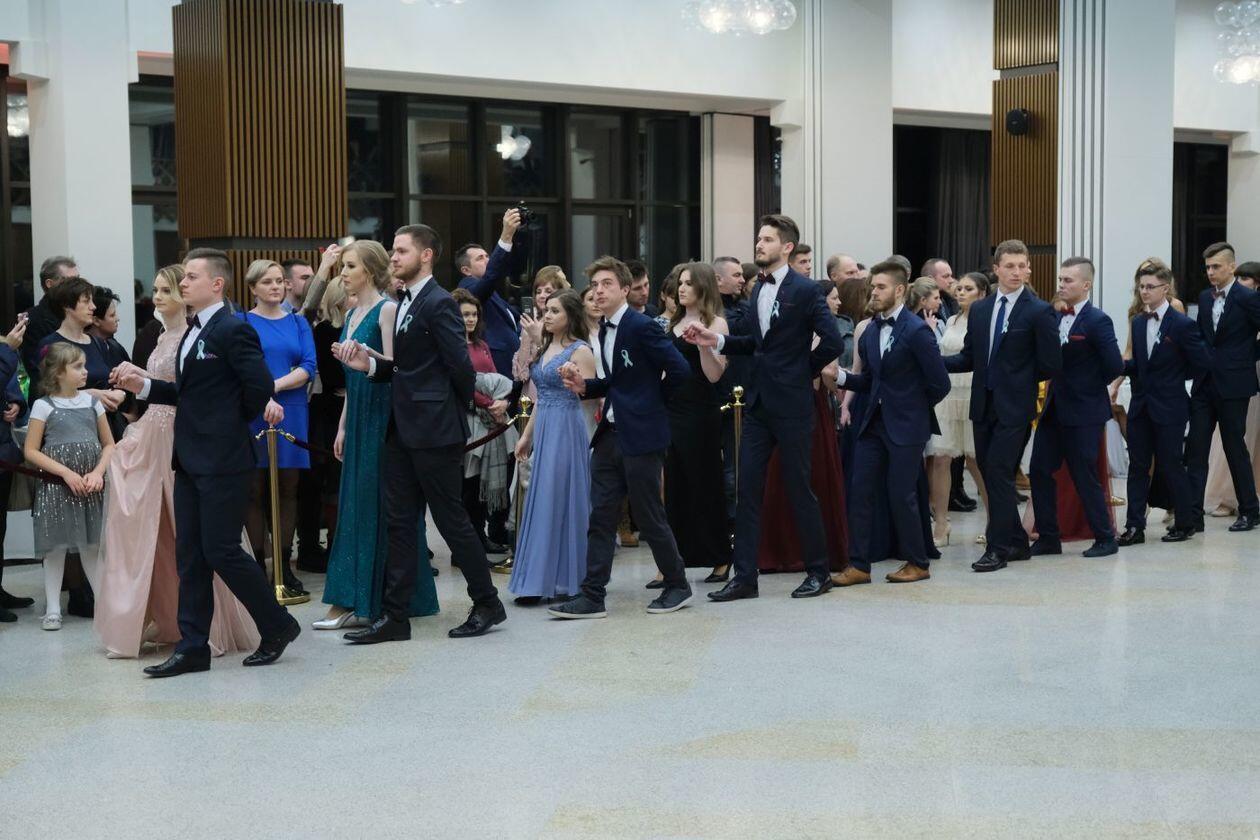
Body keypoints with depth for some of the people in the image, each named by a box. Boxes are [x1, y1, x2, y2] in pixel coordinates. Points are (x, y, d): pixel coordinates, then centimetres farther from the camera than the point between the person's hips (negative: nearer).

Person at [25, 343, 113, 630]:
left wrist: (97, 472, -7)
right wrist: (67, 472, -14)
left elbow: (109, 444, 10)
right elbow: (31, 451, -5)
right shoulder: (44, 406, -3)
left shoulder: (92, 402, 7)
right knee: (56, 546, 3)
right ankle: (53, 608, 10)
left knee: (91, 545, 6)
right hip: (56, 486, -3)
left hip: (89, 487, 3)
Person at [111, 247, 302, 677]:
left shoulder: (233, 330, -12)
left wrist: (234, 424, -5)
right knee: (189, 555, 8)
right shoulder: (192, 334, 16)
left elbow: (260, 387, -19)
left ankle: (277, 626, 11)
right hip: (191, 459, 9)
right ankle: (193, 647, 13)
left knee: (222, 550, -6)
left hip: (223, 460, -9)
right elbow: (189, 392, 16)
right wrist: (143, 386, 5)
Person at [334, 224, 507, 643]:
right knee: (399, 522, 9)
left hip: (434, 431, -9)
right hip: (404, 430, 9)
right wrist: (369, 365, -2)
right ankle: (395, 616, 13)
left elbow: (461, 365, -17)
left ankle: (487, 604, 15)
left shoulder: (438, 303, -14)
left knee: (451, 518, 0)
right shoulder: (405, 303, 15)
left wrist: (456, 410, -3)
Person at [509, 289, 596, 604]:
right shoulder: (545, 348, 15)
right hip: (543, 430, 8)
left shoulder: (580, 351, -8)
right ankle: (539, 580, 14)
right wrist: (527, 435, 18)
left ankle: (566, 581, 2)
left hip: (566, 430, -8)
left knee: (561, 500, -5)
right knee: (541, 503, 8)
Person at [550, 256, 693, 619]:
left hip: (641, 436, -8)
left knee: (650, 517, 1)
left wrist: (650, 401, -2)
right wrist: (583, 386, 2)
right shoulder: (604, 329, 12)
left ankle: (677, 585, 18)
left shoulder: (642, 326, -14)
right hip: (610, 434, 8)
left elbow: (680, 370, -17)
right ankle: (592, 596, 6)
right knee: (601, 516, 5)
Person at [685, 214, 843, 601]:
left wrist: (803, 372, -5)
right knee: (748, 489, 4)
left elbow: (832, 341, -16)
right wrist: (717, 341, 3)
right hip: (758, 402, 7)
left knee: (799, 489, 2)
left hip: (791, 405, -7)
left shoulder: (805, 290, -10)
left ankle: (818, 571, 16)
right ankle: (744, 576, 8)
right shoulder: (759, 289, 13)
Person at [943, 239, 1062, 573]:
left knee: (999, 473, -9)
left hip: (1014, 407, -6)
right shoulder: (979, 310, 10)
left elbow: (1051, 365, -6)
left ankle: (997, 548, -1)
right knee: (990, 473, 10)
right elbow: (969, 358, 12)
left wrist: (1018, 378, 0)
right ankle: (1016, 542, 22)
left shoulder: (1039, 312, -6)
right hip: (984, 404, 6)